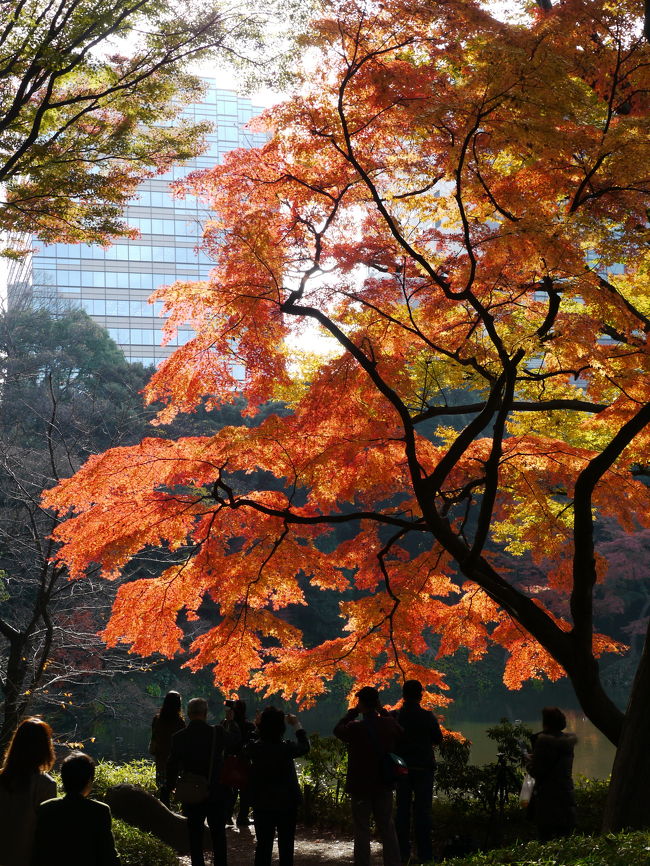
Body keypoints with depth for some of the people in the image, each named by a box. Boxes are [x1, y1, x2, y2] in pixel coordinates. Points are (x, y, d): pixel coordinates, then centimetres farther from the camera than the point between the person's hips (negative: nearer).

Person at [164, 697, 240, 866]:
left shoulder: (179, 737, -10)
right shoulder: (218, 733, -11)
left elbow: (172, 768, -5)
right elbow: (235, 740, 11)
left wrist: (168, 790, 8)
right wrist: (231, 722, 29)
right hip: (216, 795, 0)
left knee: (195, 838, 10)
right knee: (218, 836, 13)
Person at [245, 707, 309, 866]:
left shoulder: (254, 748, -13)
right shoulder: (287, 747, -16)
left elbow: (245, 753, 11)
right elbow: (305, 746, 3)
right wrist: (297, 725, 14)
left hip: (262, 805, 1)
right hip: (287, 804, -1)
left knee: (263, 845, 9)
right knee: (286, 846, 10)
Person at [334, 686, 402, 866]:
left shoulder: (355, 727, -18)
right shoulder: (389, 724, -7)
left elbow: (338, 730, 1)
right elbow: (399, 735, 16)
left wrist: (353, 711, 3)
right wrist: (382, 711, 9)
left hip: (360, 785, -4)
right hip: (384, 784, 4)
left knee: (362, 830, 4)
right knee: (387, 828, 13)